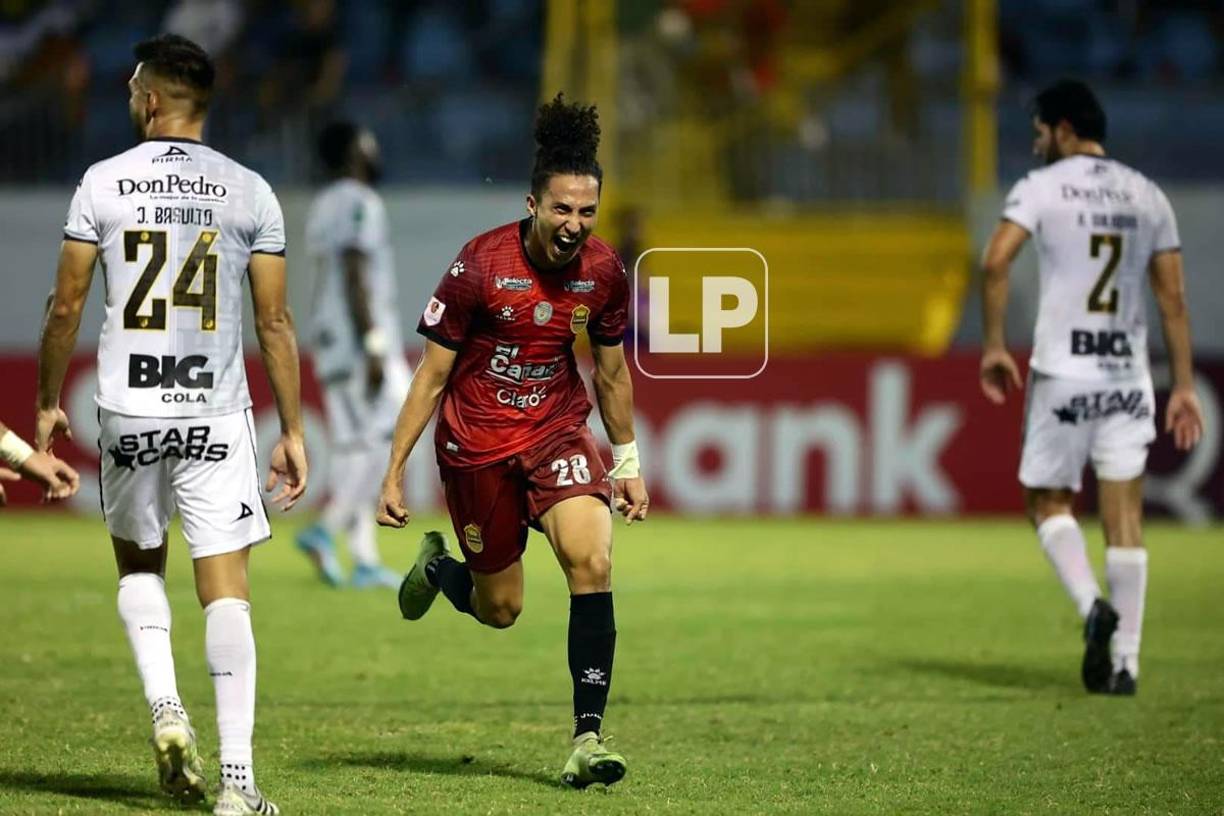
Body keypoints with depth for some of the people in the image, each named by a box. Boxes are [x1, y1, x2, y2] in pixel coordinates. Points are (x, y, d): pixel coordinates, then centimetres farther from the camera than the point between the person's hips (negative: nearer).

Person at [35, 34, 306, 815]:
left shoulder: (103, 184, -1)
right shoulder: (249, 192, 1)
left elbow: (66, 308, 1)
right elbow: (276, 323, 1)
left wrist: (49, 401, 15)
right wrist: (293, 431, 7)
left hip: (129, 411, 0)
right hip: (218, 414, 0)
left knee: (140, 563, 23)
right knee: (226, 589, -1)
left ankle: (165, 706, 2)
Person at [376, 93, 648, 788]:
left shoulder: (604, 272, -7)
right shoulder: (480, 267, -18)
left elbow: (612, 371, 10)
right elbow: (432, 374, -10)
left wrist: (628, 460, 14)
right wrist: (394, 473, -10)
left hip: (559, 430, 2)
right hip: (477, 442, -2)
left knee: (592, 561, -22)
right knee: (500, 609, 7)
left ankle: (588, 736, -18)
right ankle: (437, 567, 44)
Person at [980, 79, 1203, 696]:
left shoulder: (1041, 187, -3)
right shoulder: (1147, 196, 10)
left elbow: (996, 261, -17)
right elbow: (1172, 298, 9)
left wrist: (994, 346, -9)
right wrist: (1184, 386, 12)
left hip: (1062, 374, -3)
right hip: (1128, 377, 3)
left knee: (1048, 500, 12)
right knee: (1124, 518, 4)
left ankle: (1093, 605, -13)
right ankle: (1124, 661, 2)